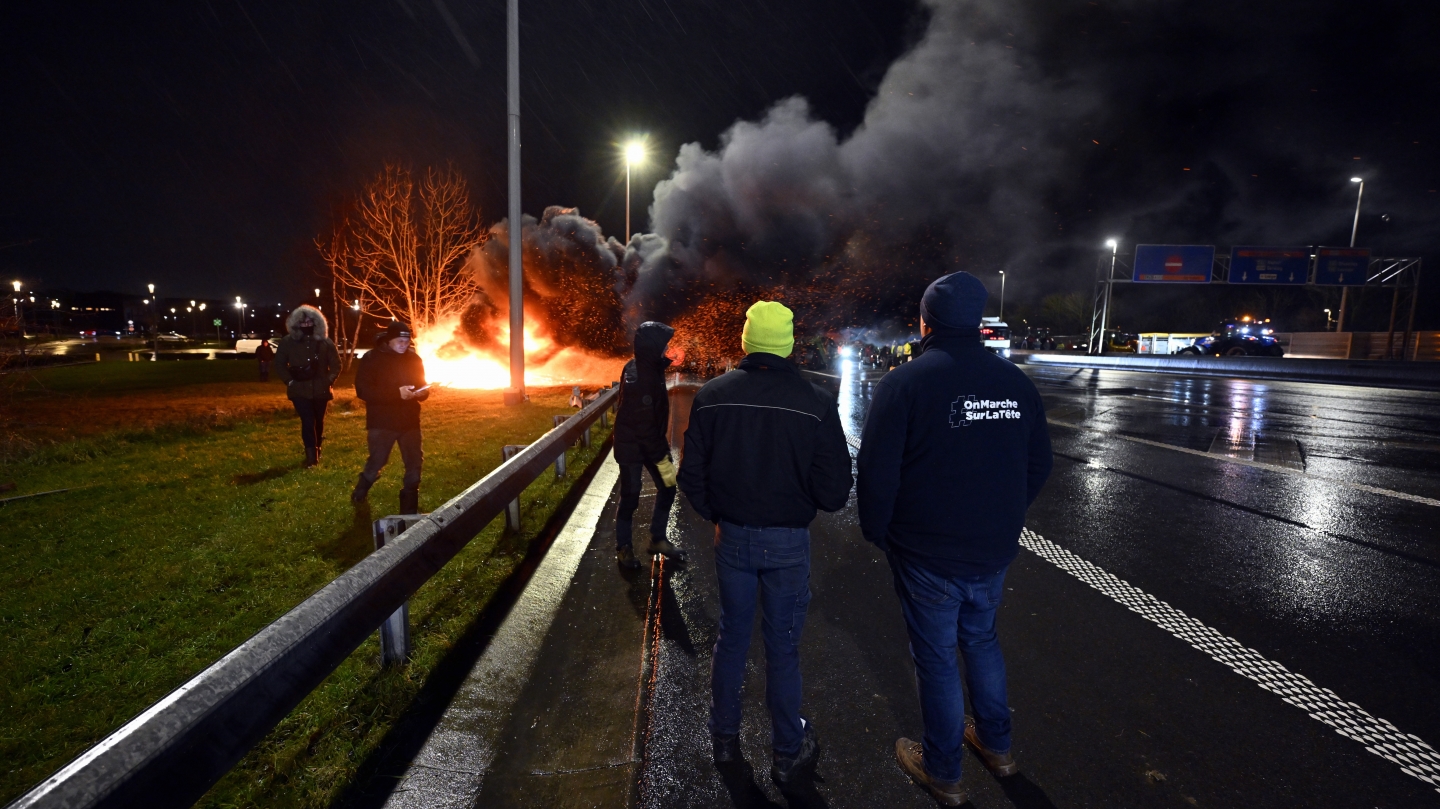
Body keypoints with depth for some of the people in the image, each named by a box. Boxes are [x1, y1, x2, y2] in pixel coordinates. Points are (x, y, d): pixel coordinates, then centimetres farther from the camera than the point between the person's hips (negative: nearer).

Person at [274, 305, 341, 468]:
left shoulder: (325, 342, 2)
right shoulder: (287, 342, 0)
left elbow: (336, 364, 9)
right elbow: (279, 364, 7)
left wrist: (329, 380, -1)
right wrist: (289, 381, -3)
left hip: (320, 389, 2)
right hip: (300, 390, -2)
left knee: (319, 421, 14)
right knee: (307, 421, -10)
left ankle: (317, 450, 33)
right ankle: (311, 455, -7)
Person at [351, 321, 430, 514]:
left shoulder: (414, 359, 5)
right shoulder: (372, 358, -8)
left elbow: (421, 386, 13)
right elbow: (362, 389, -17)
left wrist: (422, 392, -13)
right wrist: (396, 392, -27)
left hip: (410, 422, 4)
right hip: (382, 423, -3)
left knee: (414, 465, 5)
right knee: (376, 463, 8)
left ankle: (410, 509, 20)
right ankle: (360, 493, 40)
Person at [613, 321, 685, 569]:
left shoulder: (647, 368, -1)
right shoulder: (640, 378, -28)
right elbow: (644, 425, -25)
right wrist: (661, 458, -20)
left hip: (651, 440, 9)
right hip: (631, 446, -9)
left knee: (667, 488, 12)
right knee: (630, 497, 3)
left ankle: (657, 539, 28)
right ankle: (624, 547, 21)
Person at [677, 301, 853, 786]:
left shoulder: (712, 395, -8)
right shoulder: (816, 404, -16)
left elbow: (691, 476, -3)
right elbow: (834, 492, -13)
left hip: (732, 538, 2)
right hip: (789, 543, -2)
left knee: (731, 638, 20)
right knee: (782, 649, 13)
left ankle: (724, 739, 36)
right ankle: (788, 754, 30)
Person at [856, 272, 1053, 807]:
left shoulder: (904, 382, -17)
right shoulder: (1015, 381, 1)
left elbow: (876, 472, -18)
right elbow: (1038, 466, 9)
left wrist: (876, 533, -2)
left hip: (928, 556, -5)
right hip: (995, 552, 6)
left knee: (937, 658, 12)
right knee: (981, 640, 26)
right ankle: (996, 744, 44)